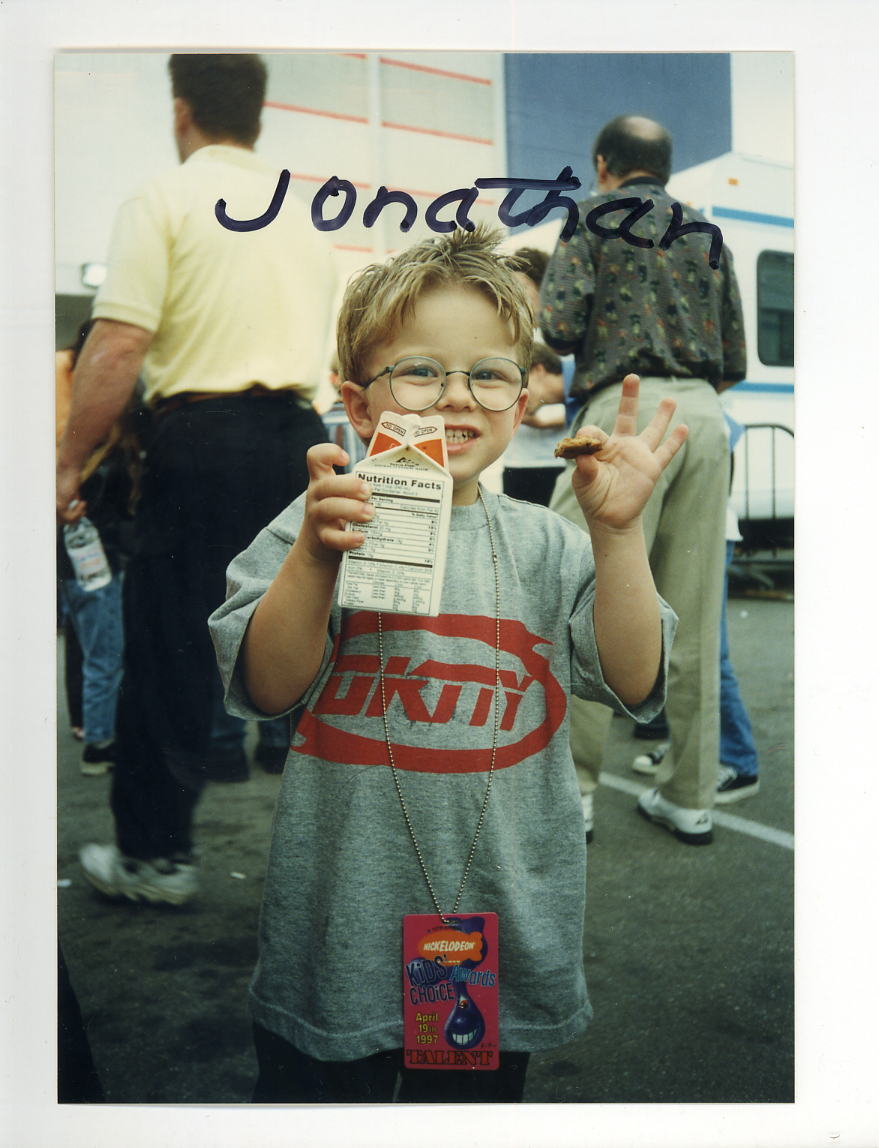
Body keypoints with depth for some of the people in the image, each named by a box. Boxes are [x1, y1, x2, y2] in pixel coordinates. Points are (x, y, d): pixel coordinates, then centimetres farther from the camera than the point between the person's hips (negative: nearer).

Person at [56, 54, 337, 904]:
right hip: (299, 435, 6)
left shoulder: (164, 201, -3)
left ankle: (156, 854, 13)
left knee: (171, 649, 3)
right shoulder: (304, 214, 17)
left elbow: (117, 349, -12)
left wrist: (67, 465, -6)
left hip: (204, 437, -6)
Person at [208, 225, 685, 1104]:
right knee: (317, 1093, 19)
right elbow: (266, 688, -14)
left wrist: (617, 535, -19)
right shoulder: (313, 532, -7)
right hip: (340, 927, -1)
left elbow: (635, 683, -7)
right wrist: (317, 556, -28)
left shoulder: (542, 545, -1)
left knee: (478, 1096, 22)